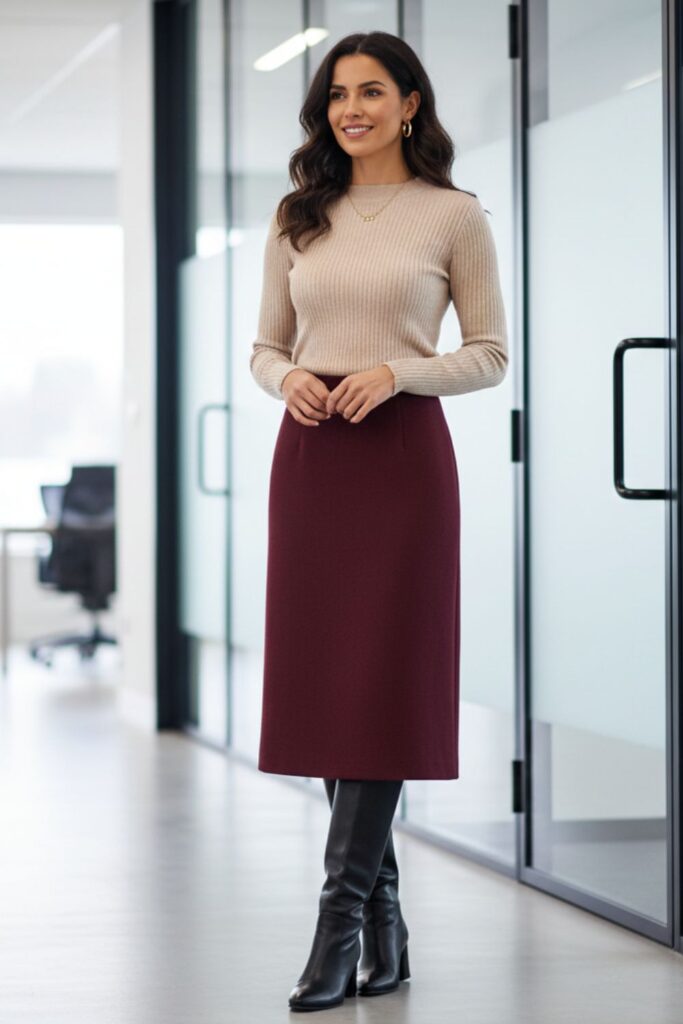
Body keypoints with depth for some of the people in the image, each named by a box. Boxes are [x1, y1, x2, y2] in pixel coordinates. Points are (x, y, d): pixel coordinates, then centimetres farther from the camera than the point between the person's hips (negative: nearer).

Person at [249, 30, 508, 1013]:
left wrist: (396, 371, -15)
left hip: (403, 453, -4)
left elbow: (490, 354, 1)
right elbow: (265, 346, 16)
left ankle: (342, 918, -8)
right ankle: (381, 917, 13)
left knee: (379, 680, -9)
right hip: (309, 456, 4)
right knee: (320, 677, 3)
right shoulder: (298, 220, 12)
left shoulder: (454, 216, 1)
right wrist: (287, 378, -7)